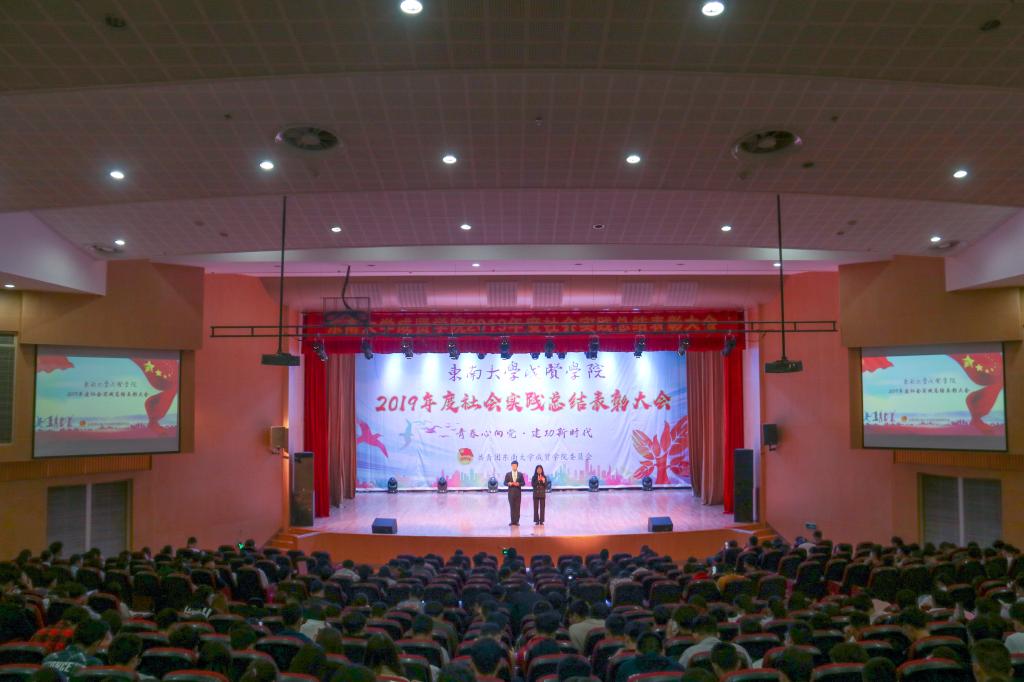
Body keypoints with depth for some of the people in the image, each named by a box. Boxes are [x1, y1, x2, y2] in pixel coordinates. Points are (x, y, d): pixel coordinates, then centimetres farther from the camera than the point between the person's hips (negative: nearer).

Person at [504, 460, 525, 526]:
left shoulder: (520, 474, 6)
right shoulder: (508, 474, 6)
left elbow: (523, 483, 4)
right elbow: (505, 483, 4)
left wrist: (518, 484, -14)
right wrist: (508, 483, -16)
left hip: (518, 492, 0)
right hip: (511, 492, 0)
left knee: (517, 507, -1)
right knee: (512, 507, 0)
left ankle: (517, 521, 2)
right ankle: (512, 521, 4)